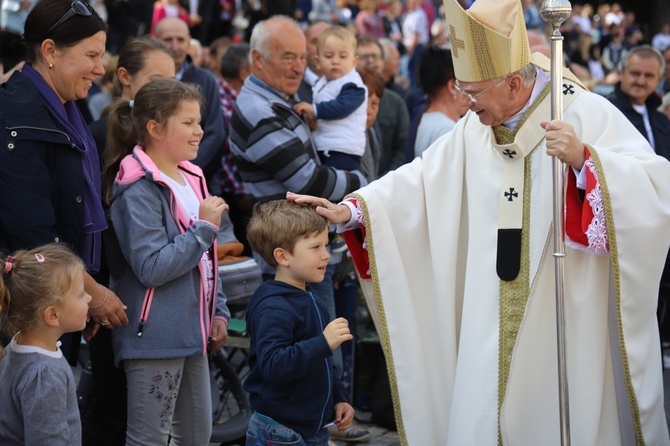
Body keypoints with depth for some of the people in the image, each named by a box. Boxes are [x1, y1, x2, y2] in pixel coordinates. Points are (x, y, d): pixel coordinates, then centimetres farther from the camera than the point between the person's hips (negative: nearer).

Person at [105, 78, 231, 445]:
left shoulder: (190, 179, 11)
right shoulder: (140, 191, -17)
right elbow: (151, 268, -23)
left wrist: (218, 312, 15)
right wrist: (204, 228, -19)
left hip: (191, 332, 9)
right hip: (154, 338, -9)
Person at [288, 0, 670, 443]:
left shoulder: (587, 115, -10)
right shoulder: (475, 128, 8)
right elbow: (420, 179, 10)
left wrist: (584, 158, -31)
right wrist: (349, 211, -1)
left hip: (566, 319, -5)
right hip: (495, 323, 5)